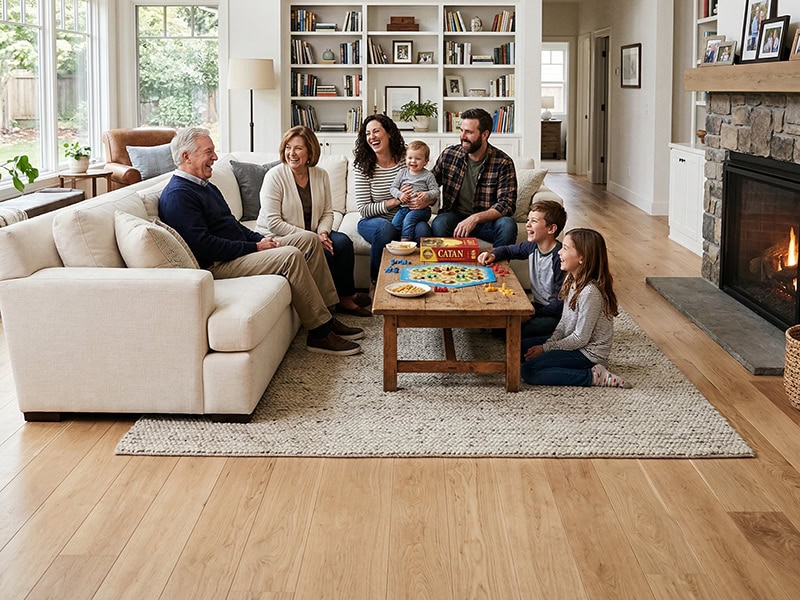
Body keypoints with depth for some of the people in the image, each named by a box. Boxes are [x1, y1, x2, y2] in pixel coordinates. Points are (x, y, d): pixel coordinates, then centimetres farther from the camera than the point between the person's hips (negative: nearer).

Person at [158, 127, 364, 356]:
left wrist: (260, 240, 5)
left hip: (240, 250, 11)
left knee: (309, 241, 5)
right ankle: (320, 333, -20)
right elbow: (203, 245, -24)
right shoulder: (177, 195, -15)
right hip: (218, 266, -11)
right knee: (291, 256, -26)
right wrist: (254, 248, -18)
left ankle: (327, 318, 4)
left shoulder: (206, 187, 19)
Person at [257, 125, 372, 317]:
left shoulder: (321, 175, 3)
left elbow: (327, 212, 9)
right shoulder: (274, 176, -15)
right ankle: (334, 300, -5)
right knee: (323, 254, -26)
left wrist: (323, 232, -15)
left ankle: (346, 296, -6)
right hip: (276, 239, -6)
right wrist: (312, 237, -23)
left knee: (342, 241, -19)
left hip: (311, 235, 6)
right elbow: (273, 223, -20)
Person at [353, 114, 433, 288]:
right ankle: (376, 283, -19)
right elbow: (363, 209, -11)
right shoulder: (362, 166, -6)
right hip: (373, 222, -1)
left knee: (422, 229, -31)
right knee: (385, 228, -36)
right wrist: (396, 201, -22)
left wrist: (426, 200, -21)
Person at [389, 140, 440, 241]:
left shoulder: (428, 175, 3)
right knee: (395, 222, -20)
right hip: (404, 207, 4)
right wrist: (399, 195, -9)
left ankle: (405, 241, -35)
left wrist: (427, 195, -21)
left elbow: (436, 191, 0)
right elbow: (393, 188, 13)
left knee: (409, 218, -31)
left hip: (421, 208, -4)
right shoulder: (402, 172, 13)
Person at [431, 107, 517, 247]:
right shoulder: (449, 154, 1)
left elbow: (507, 204, -14)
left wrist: (475, 218, -29)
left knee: (507, 225, -33)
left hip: (486, 219, -1)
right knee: (439, 224, -33)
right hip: (455, 215, 1)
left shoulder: (503, 162, -7)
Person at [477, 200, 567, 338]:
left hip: (555, 315, -8)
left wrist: (533, 313, -22)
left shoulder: (559, 257, -23)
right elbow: (507, 250, 22)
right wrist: (492, 255, 1)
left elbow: (561, 303, -21)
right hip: (538, 306, 8)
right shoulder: (532, 246, 1)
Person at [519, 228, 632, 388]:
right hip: (571, 342, 10)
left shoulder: (590, 292, -26)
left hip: (588, 354, -10)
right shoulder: (571, 281, 2)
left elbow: (580, 338, -23)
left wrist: (546, 348, -14)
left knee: (528, 370, -19)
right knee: (521, 347, 12)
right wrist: (549, 343, -5)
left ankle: (594, 376, -14)